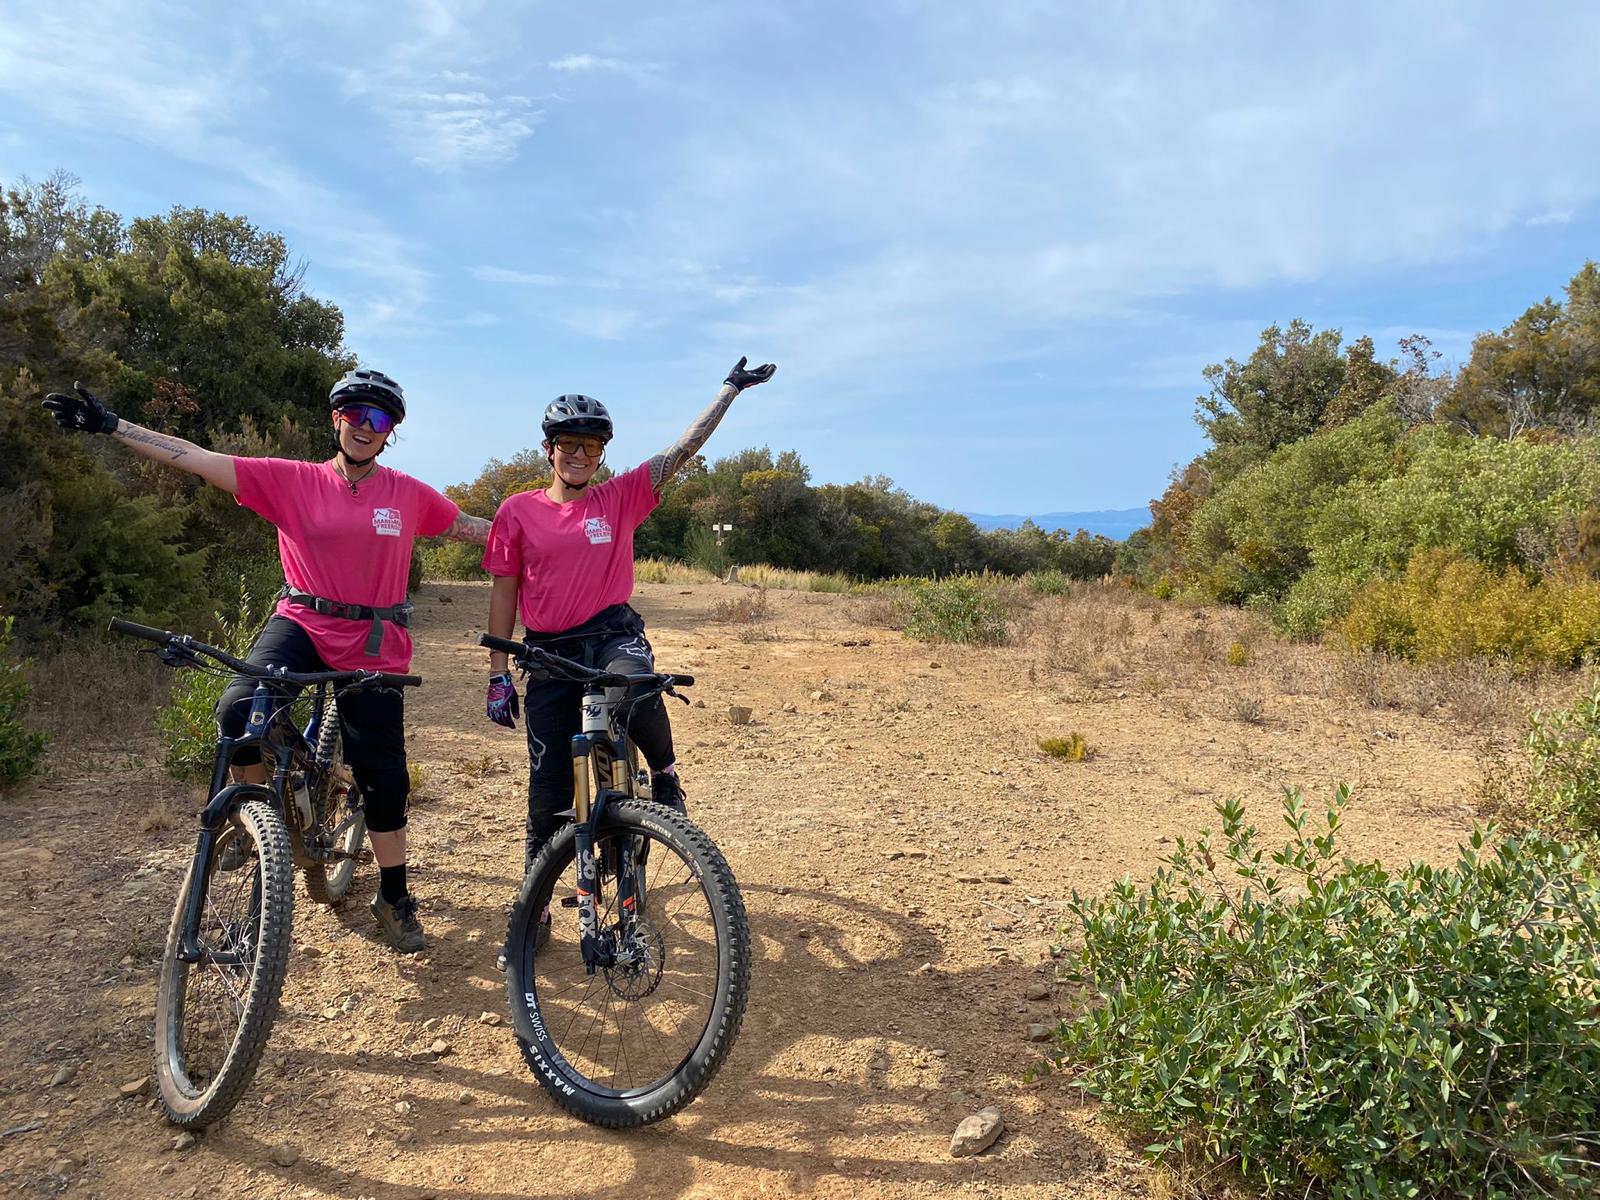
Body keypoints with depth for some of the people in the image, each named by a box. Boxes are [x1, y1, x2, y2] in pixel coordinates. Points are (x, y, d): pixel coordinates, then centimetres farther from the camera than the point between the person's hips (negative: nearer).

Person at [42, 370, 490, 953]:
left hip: (373, 648, 1)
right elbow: (199, 459, -5)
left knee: (385, 776, 2)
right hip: (302, 625, 0)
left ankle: (394, 898, 22)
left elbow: (467, 527, 12)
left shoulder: (408, 494, 1)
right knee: (239, 711, -30)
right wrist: (109, 425, -10)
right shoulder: (291, 480, -2)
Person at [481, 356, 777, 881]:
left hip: (612, 635, -1)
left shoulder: (620, 498, 1)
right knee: (549, 793, 2)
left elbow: (684, 448, -2)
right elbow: (503, 593, 6)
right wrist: (498, 674, 4)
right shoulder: (517, 511, 1)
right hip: (549, 654, 1)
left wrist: (731, 388, -3)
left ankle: (665, 774, -7)